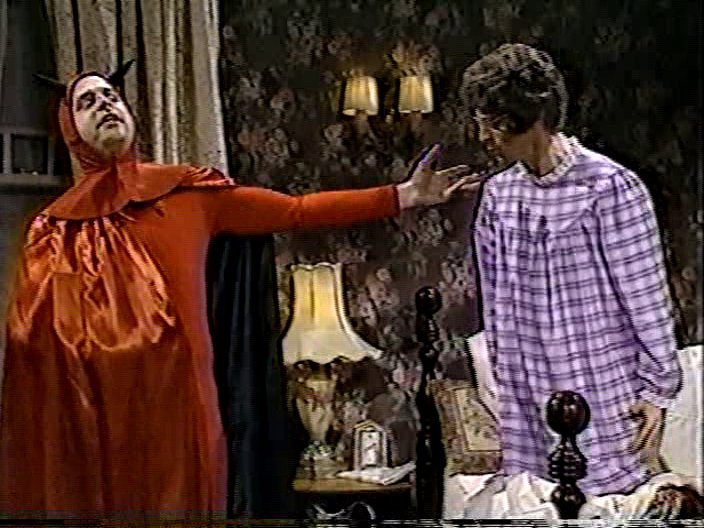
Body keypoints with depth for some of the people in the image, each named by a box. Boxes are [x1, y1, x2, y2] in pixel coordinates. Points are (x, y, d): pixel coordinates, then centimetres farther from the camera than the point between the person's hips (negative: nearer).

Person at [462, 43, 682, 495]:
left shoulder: (610, 187, -12)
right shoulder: (498, 193, 5)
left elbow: (647, 297, -9)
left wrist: (659, 388, -7)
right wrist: (502, 371, 15)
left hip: (601, 396, -5)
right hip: (525, 399, 5)